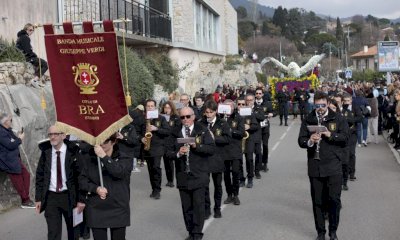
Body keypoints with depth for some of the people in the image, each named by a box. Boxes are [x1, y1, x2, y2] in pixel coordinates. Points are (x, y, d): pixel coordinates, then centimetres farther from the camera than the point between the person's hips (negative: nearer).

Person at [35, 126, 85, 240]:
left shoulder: (73, 152, -7)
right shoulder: (46, 152, 2)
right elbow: (40, 176, 7)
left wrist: (81, 199, -9)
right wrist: (38, 198, 2)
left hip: (69, 196, -1)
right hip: (51, 196, 2)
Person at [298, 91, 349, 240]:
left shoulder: (337, 119, 3)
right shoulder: (308, 120, 5)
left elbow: (345, 138, -2)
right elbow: (300, 140, 1)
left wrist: (330, 135, -17)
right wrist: (309, 141, -21)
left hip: (333, 165, -1)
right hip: (315, 166, 1)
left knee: (334, 199, 0)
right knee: (317, 201, 8)